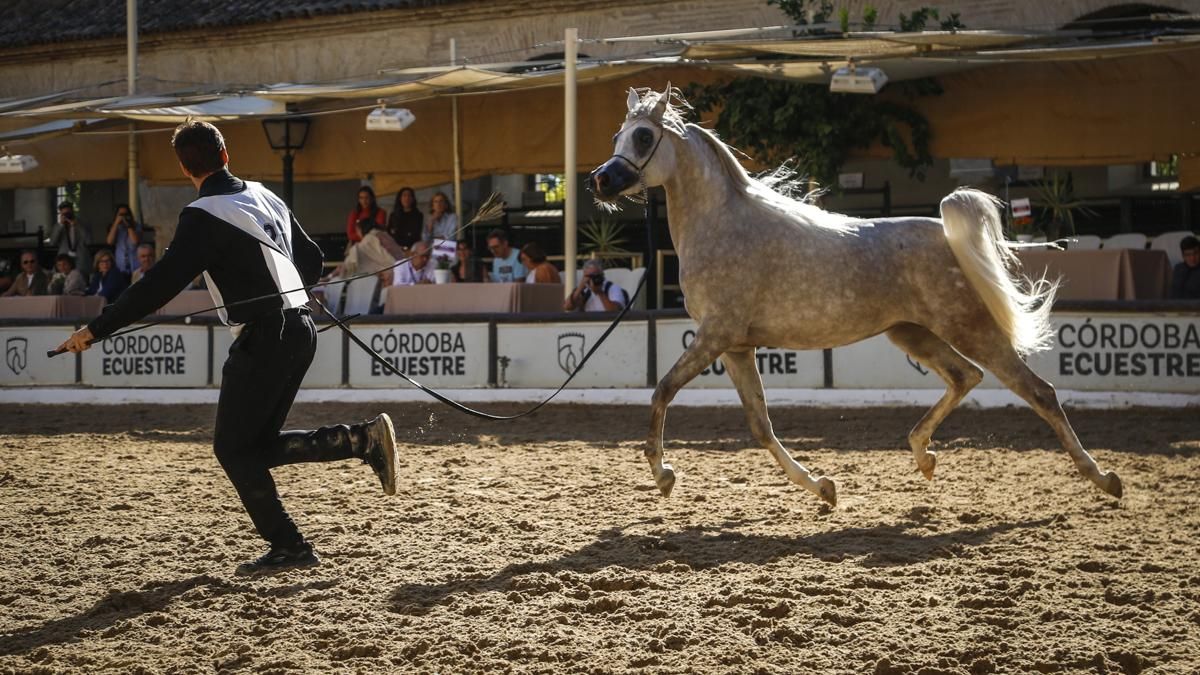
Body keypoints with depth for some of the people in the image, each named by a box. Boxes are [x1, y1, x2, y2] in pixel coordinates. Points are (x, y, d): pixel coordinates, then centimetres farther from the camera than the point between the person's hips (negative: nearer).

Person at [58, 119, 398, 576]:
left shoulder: (203, 217, -13)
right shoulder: (265, 197, 10)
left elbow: (160, 285, -19)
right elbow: (312, 261, 18)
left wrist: (97, 330, -16)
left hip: (264, 337, -8)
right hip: (300, 328, 8)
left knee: (233, 447, 3)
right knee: (259, 443, 15)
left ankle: (287, 547, 2)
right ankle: (363, 439, 3)